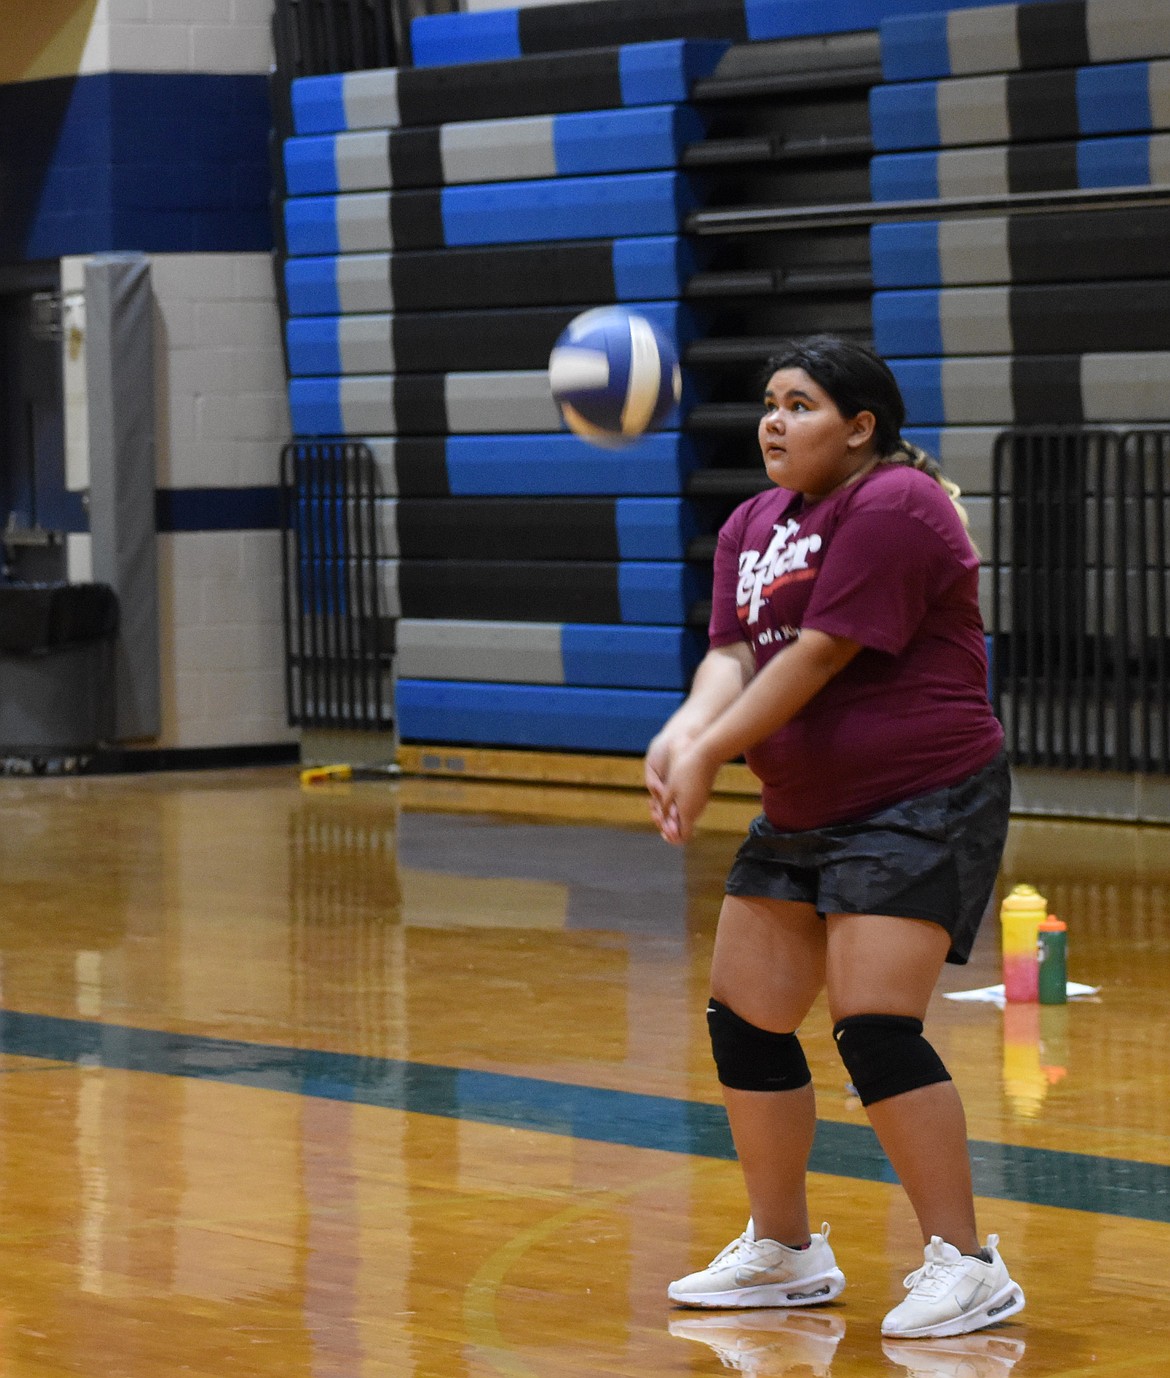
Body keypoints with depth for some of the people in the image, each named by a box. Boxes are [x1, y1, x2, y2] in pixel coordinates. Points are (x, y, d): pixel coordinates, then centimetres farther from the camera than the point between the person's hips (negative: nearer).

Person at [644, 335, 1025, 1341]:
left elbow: (817, 656, -21)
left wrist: (710, 754, -19)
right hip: (802, 814, 9)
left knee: (875, 1027, -18)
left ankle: (966, 1265, -10)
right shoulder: (754, 526, 11)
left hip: (918, 804, -9)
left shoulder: (894, 507, -16)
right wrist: (687, 729, -21)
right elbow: (734, 652, 0)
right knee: (745, 1021, 10)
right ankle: (784, 1252, 25)